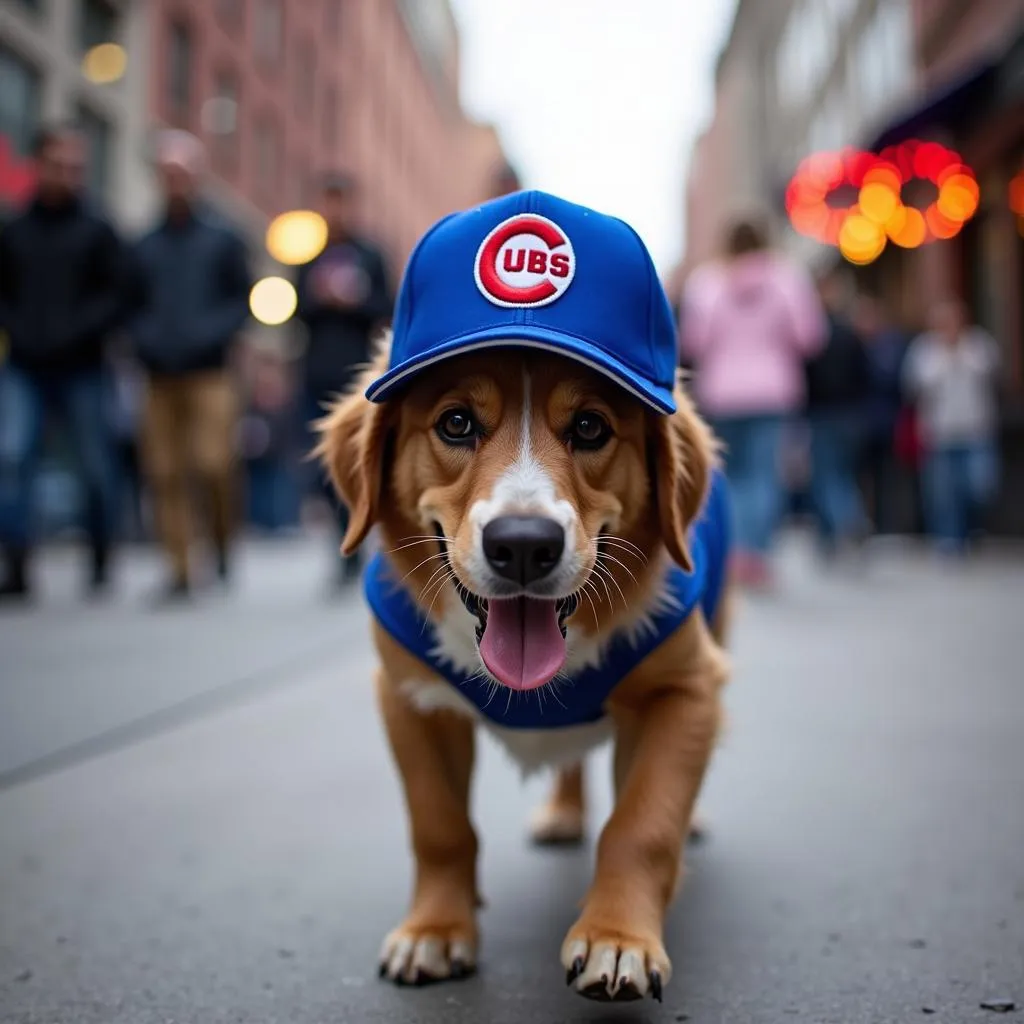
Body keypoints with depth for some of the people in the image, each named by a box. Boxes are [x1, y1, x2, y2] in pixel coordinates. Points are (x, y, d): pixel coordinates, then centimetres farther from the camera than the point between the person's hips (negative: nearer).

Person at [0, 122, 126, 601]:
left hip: (80, 369, -2)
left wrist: (73, 332, -14)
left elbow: (116, 296, -1)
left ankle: (100, 562, 21)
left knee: (96, 467, 4)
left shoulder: (97, 230, 3)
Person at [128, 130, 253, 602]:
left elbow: (244, 298, 4)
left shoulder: (222, 238, 6)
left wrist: (212, 332, -12)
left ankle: (223, 546, 9)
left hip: (210, 372, -3)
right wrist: (145, 338, -1)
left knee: (214, 464, -16)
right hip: (160, 375, 3)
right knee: (164, 474, 0)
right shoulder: (146, 246, 15)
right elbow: (135, 306, 19)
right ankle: (179, 571, 7)